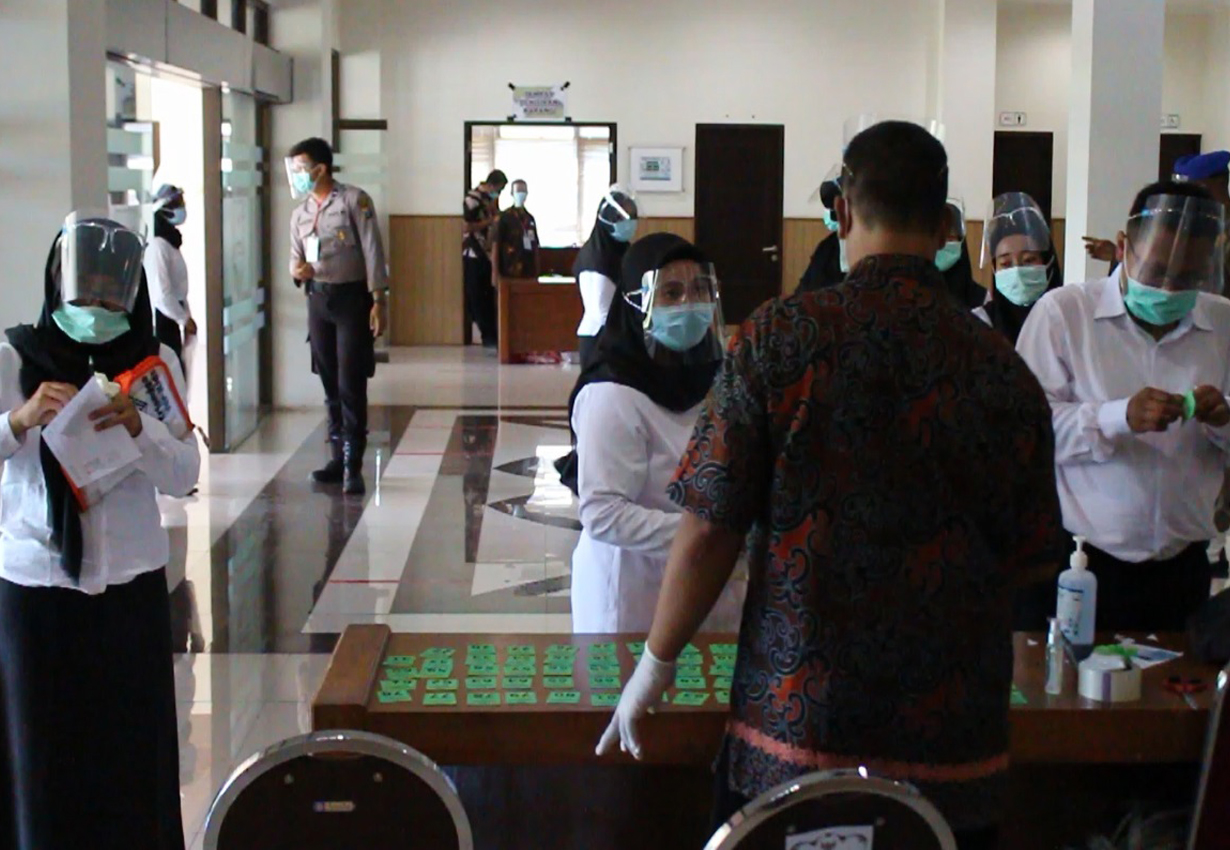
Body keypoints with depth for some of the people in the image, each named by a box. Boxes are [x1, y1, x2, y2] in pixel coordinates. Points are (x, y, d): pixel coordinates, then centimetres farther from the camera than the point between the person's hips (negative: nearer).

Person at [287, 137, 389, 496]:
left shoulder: (354, 200, -6)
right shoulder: (300, 213, 12)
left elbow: (372, 251, -9)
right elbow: (296, 256, 19)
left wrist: (378, 301, -15)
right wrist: (297, 270, -7)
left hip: (352, 297, -6)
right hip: (318, 298, 6)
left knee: (351, 384, -9)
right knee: (330, 383, 10)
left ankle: (353, 466, -8)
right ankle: (339, 457, 18)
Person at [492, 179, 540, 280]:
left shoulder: (530, 218, 15)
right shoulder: (504, 217, -1)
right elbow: (496, 245, -5)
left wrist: (536, 272, 12)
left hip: (529, 272, 5)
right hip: (509, 272, -5)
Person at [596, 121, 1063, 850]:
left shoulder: (777, 338, -9)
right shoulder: (1004, 372, -3)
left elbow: (710, 530, -9)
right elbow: (1026, 556, 4)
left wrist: (657, 663, 4)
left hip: (791, 732, -1)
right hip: (954, 748, 2)